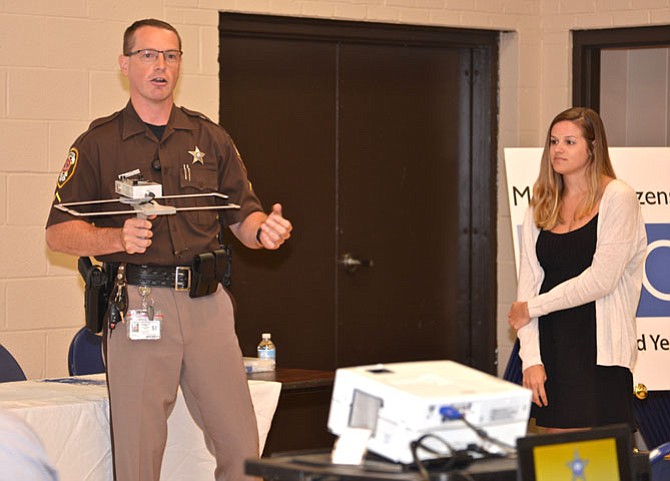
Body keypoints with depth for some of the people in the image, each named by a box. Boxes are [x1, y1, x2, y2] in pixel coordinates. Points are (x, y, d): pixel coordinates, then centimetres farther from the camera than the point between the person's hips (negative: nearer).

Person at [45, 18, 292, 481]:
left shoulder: (210, 139, 16)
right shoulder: (98, 144, 5)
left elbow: (243, 216, 15)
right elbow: (58, 233, 1)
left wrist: (263, 229, -8)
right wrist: (118, 238, -17)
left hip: (207, 303, 3)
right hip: (137, 305, -3)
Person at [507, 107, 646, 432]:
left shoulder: (618, 198, -3)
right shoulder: (541, 207, 13)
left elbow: (601, 279, -11)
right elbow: (528, 282, 6)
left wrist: (532, 307, -3)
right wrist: (530, 359, -5)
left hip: (600, 353, -5)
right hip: (551, 349, 5)